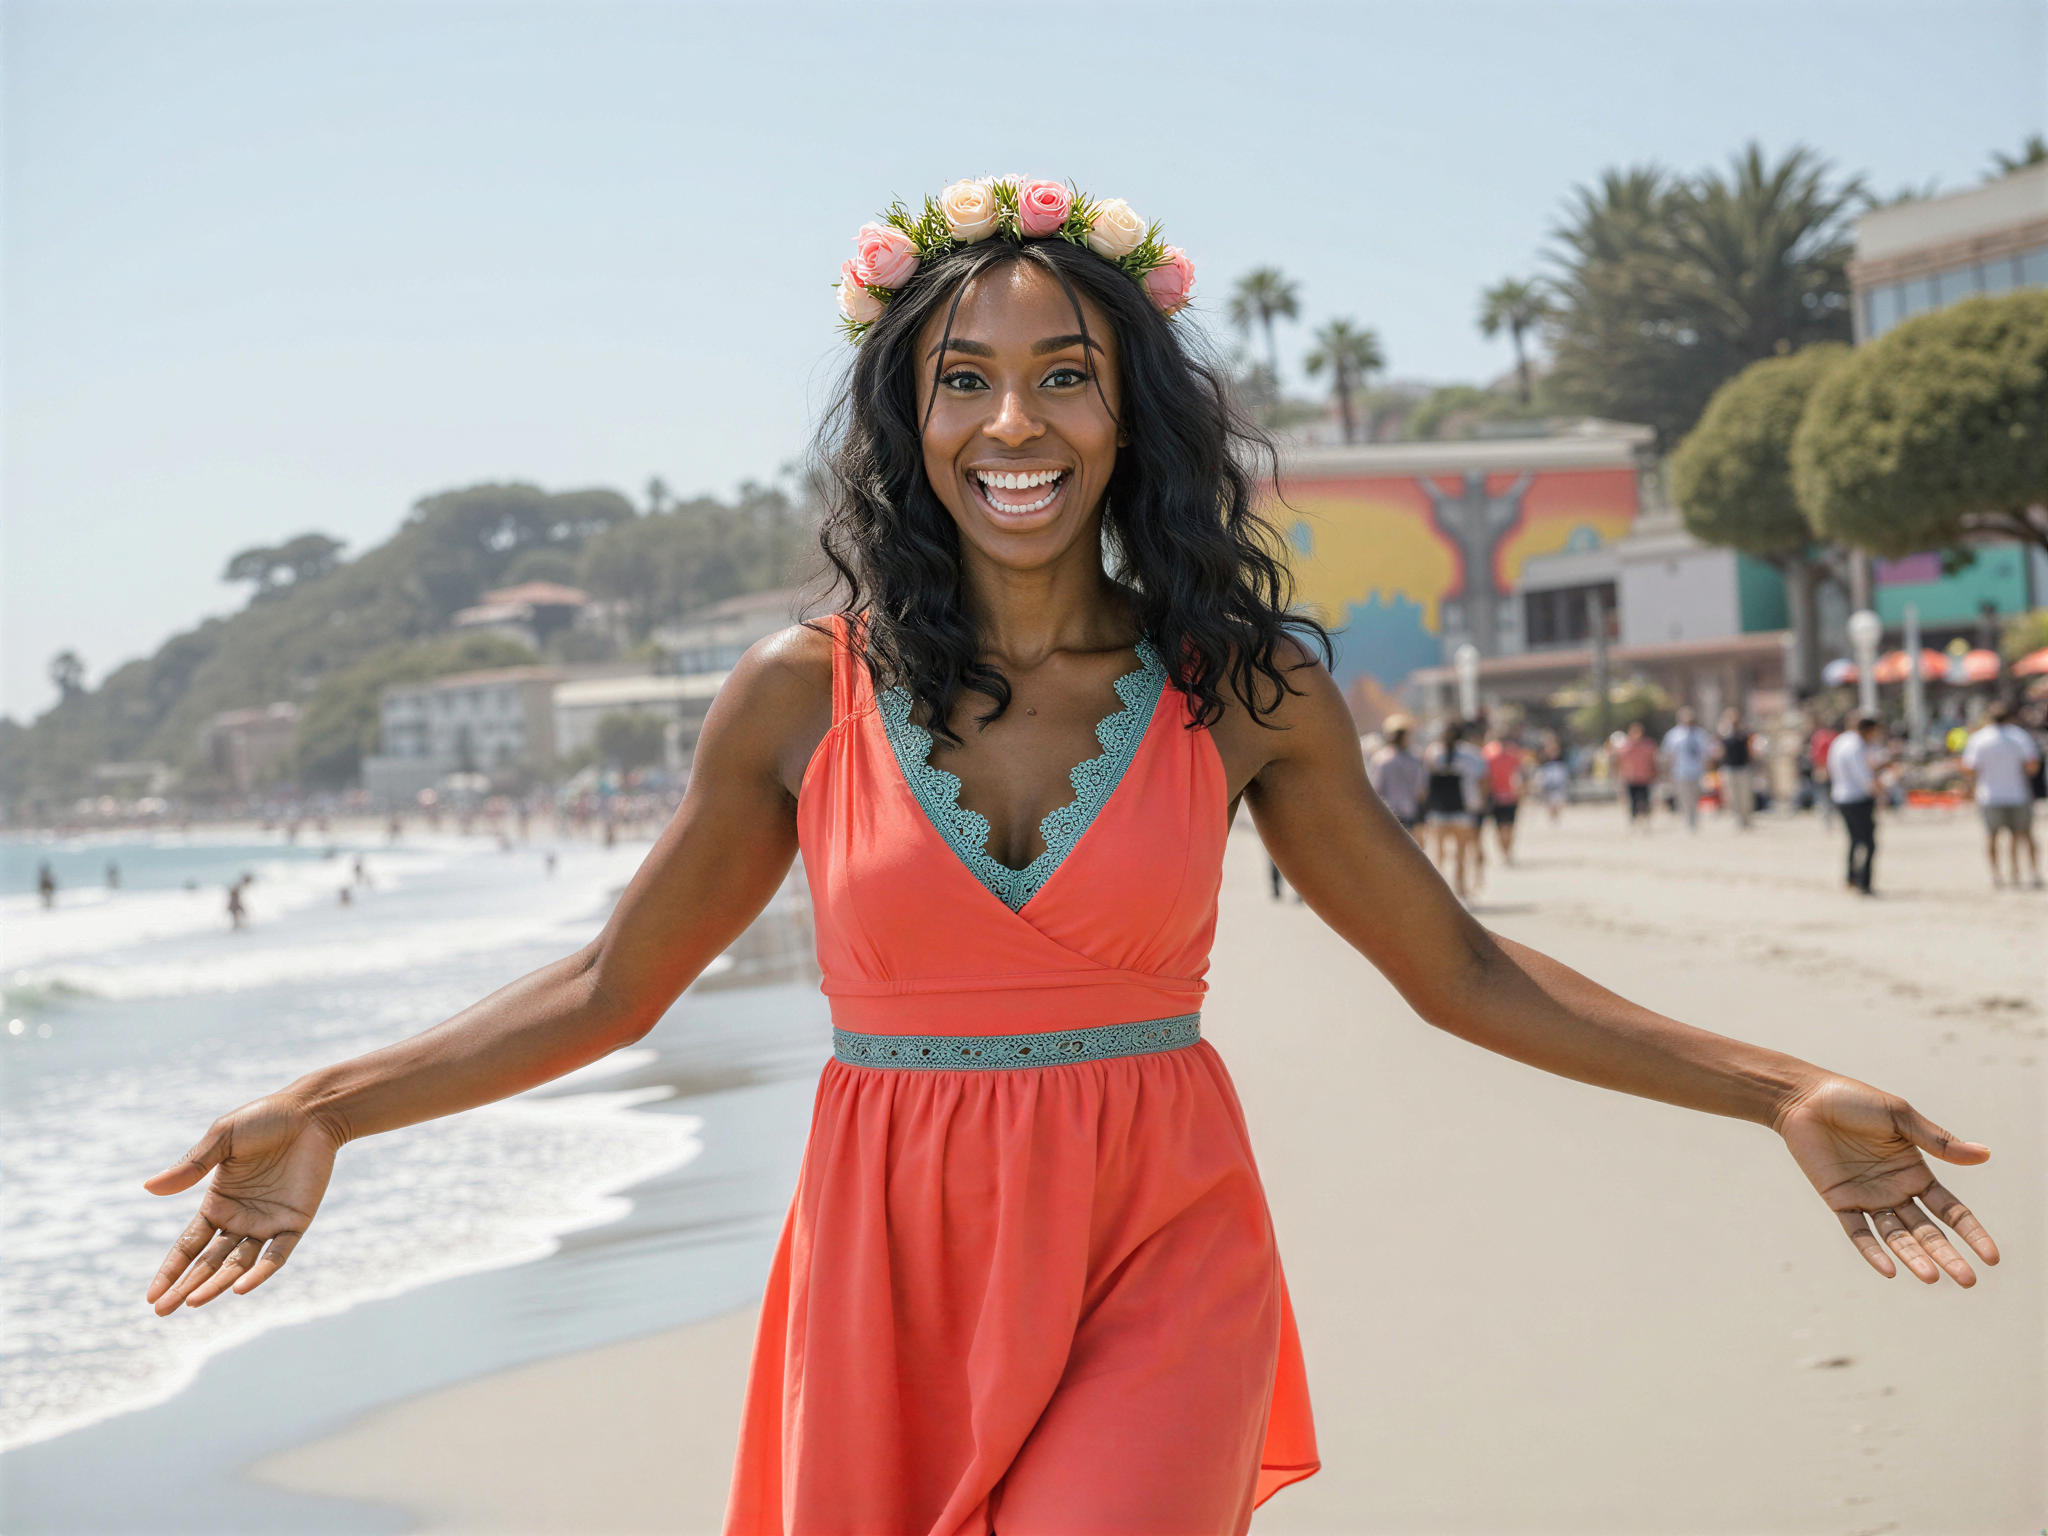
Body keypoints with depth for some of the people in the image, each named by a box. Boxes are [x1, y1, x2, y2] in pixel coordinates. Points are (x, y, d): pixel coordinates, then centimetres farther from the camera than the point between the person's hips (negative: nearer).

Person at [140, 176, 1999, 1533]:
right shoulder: (804, 696, -1)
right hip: (895, 1275, 1)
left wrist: (1781, 1095, 1)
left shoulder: (1247, 693, 0)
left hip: (1160, 1270, -1)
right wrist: (322, 1112, 1)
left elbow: (1460, 969, 8)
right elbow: (614, 985, 9)